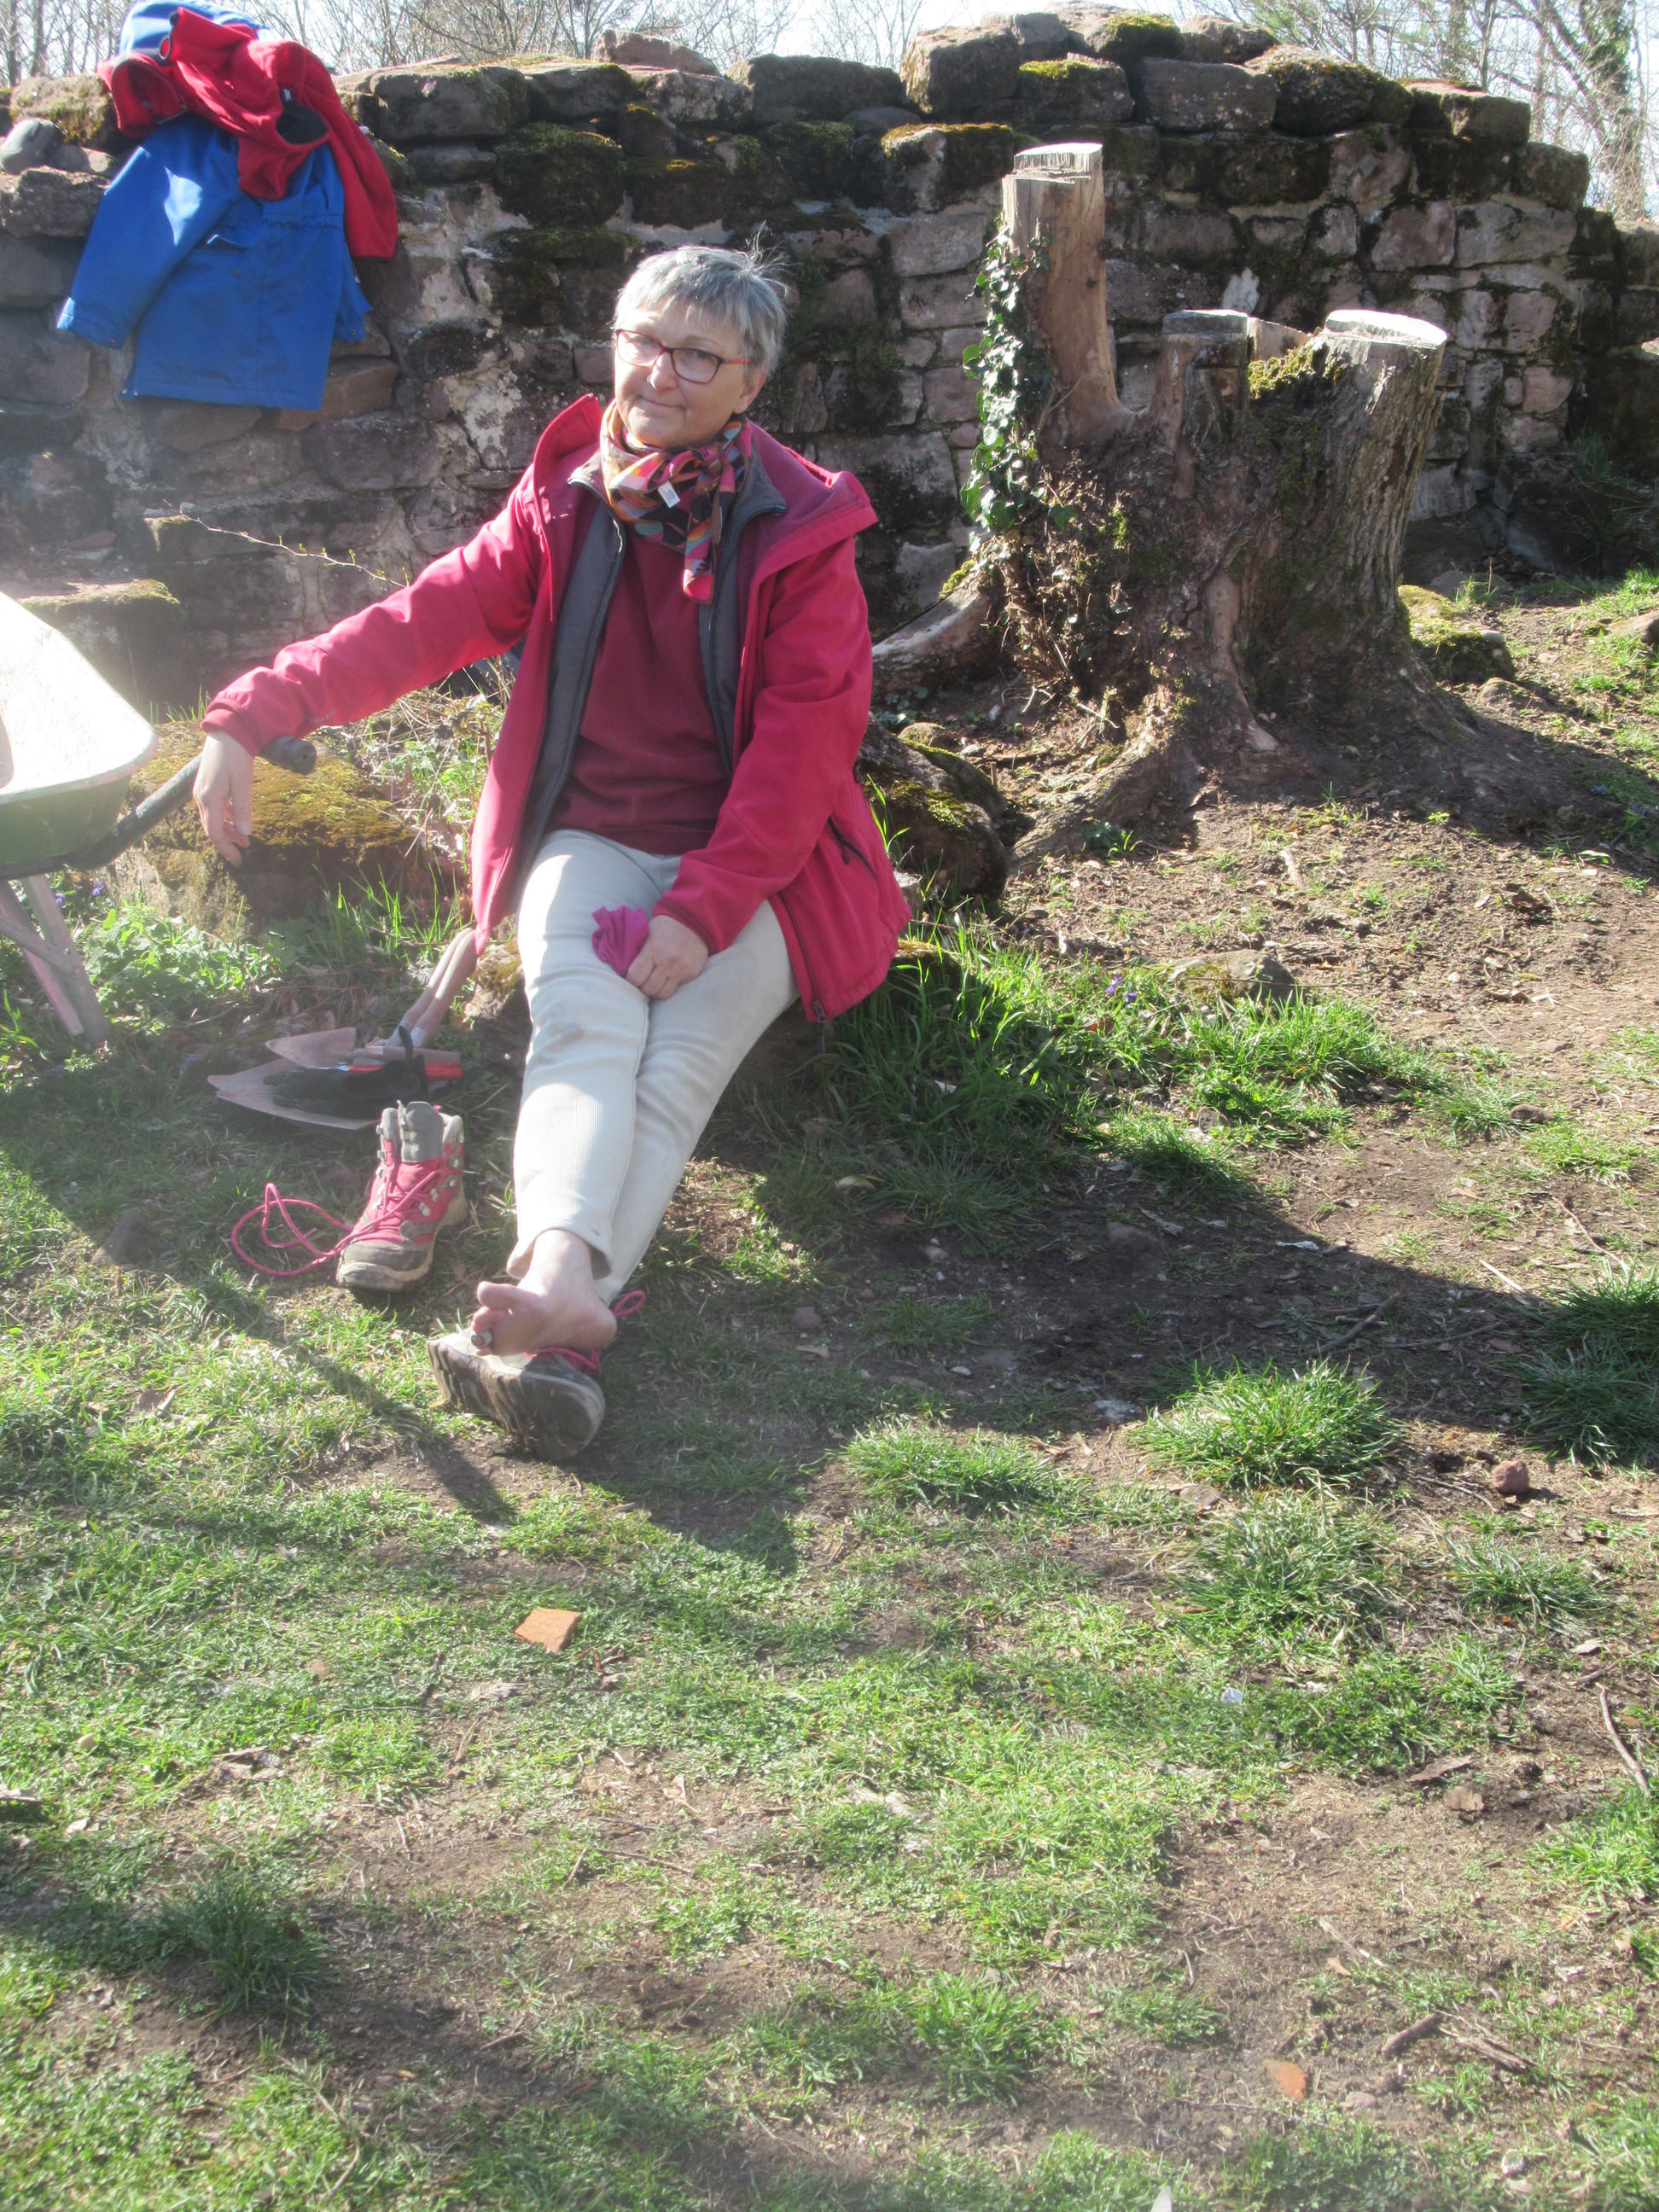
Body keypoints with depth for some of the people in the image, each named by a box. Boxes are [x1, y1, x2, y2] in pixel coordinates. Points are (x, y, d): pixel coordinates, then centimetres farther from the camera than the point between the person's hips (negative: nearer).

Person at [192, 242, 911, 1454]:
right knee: (584, 1034, -27)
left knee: (680, 1062, -27)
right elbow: (422, 622, 0)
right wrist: (252, 716, -13)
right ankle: (563, 1274, -52)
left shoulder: (802, 531, -1)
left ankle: (546, 1325, -46)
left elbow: (803, 737, -8)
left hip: (752, 868, -1)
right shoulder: (563, 507, 8)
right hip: (591, 842, 2)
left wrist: (704, 909, -19)